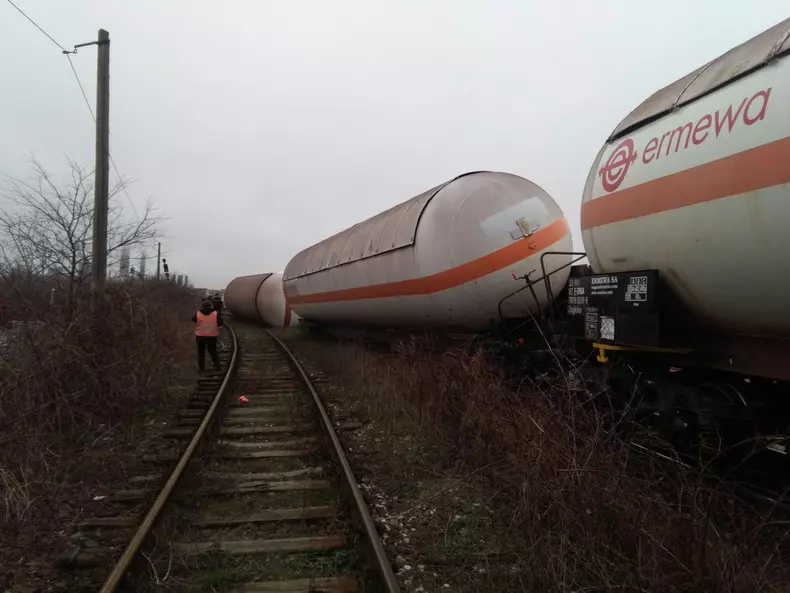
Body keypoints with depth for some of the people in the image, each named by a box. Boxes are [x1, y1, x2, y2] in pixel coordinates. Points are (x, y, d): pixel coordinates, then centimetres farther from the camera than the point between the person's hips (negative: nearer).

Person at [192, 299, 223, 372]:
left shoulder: (198, 314, -10)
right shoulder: (216, 314, -11)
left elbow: (193, 319, 10)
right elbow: (221, 323, -4)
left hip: (200, 336, 0)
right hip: (212, 336, 0)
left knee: (201, 352, 13)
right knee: (213, 351, 13)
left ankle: (201, 367, 16)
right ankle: (217, 365, 7)